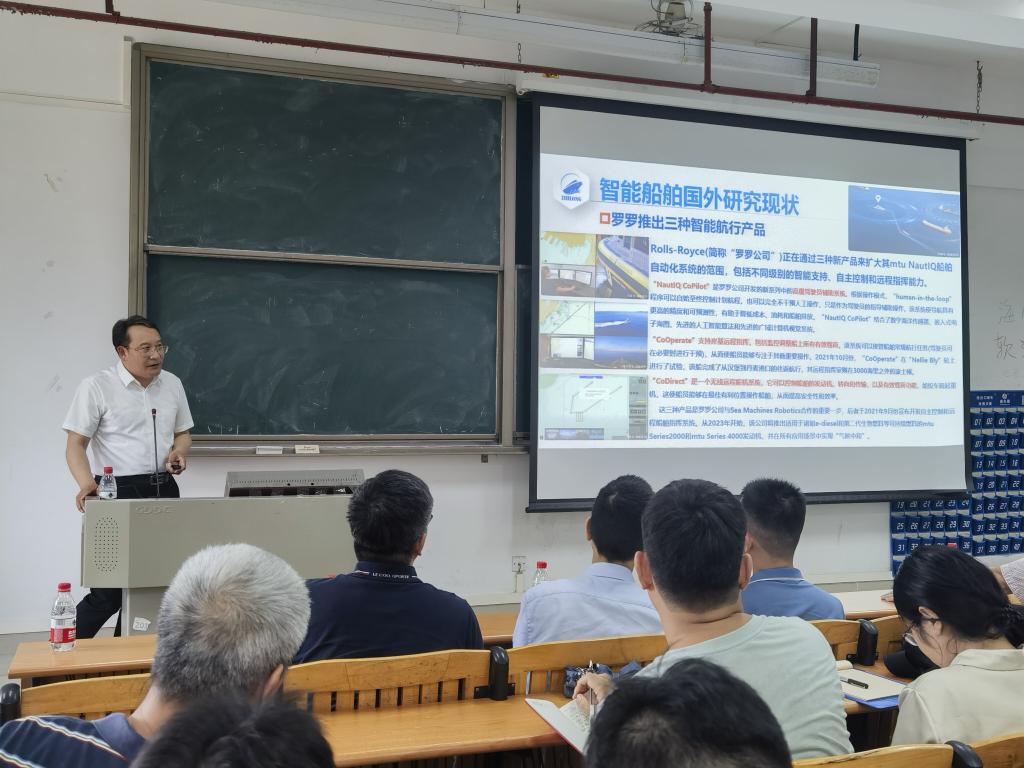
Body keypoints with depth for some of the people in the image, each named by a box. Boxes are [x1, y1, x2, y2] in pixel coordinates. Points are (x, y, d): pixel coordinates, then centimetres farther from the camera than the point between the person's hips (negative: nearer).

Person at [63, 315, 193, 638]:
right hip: (118, 493, -5)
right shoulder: (96, 387, -6)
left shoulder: (172, 384, 10)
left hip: (164, 490, 6)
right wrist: (86, 483, -24)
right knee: (109, 591, -7)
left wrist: (179, 451, -2)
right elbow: (75, 444, -7)